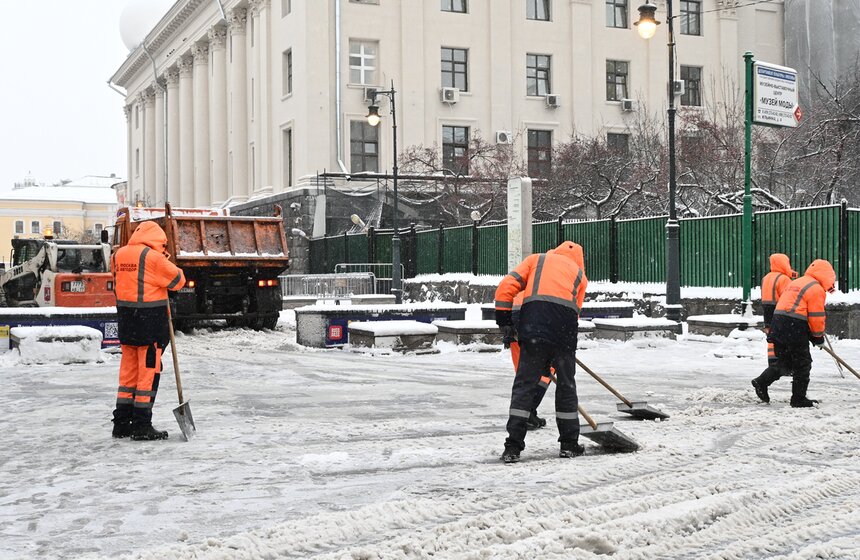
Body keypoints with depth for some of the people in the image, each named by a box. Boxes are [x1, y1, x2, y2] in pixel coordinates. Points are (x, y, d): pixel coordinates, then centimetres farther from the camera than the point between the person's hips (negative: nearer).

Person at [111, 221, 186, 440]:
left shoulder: (118, 255, 9)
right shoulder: (153, 257, -13)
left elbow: (118, 285, 14)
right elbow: (177, 280, -6)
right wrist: (166, 260, 10)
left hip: (126, 319, 7)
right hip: (151, 319, -7)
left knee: (129, 370, 14)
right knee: (149, 371, 0)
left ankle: (122, 422, 19)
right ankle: (141, 425, 1)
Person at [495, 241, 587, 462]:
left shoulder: (536, 259, 24)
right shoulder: (579, 274, 28)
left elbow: (506, 286, 9)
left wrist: (504, 321, 13)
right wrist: (552, 360, 27)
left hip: (533, 328, -1)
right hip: (565, 330, 1)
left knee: (524, 385, 4)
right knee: (566, 386, 17)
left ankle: (513, 447, -1)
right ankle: (569, 444, 24)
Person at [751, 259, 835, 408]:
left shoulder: (796, 283, 22)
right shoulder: (816, 289, -5)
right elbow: (816, 317, -8)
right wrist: (818, 336, 7)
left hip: (777, 324, 8)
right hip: (795, 328, -8)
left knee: (784, 361, 18)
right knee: (802, 364, 4)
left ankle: (761, 382, 4)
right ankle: (799, 399, 8)